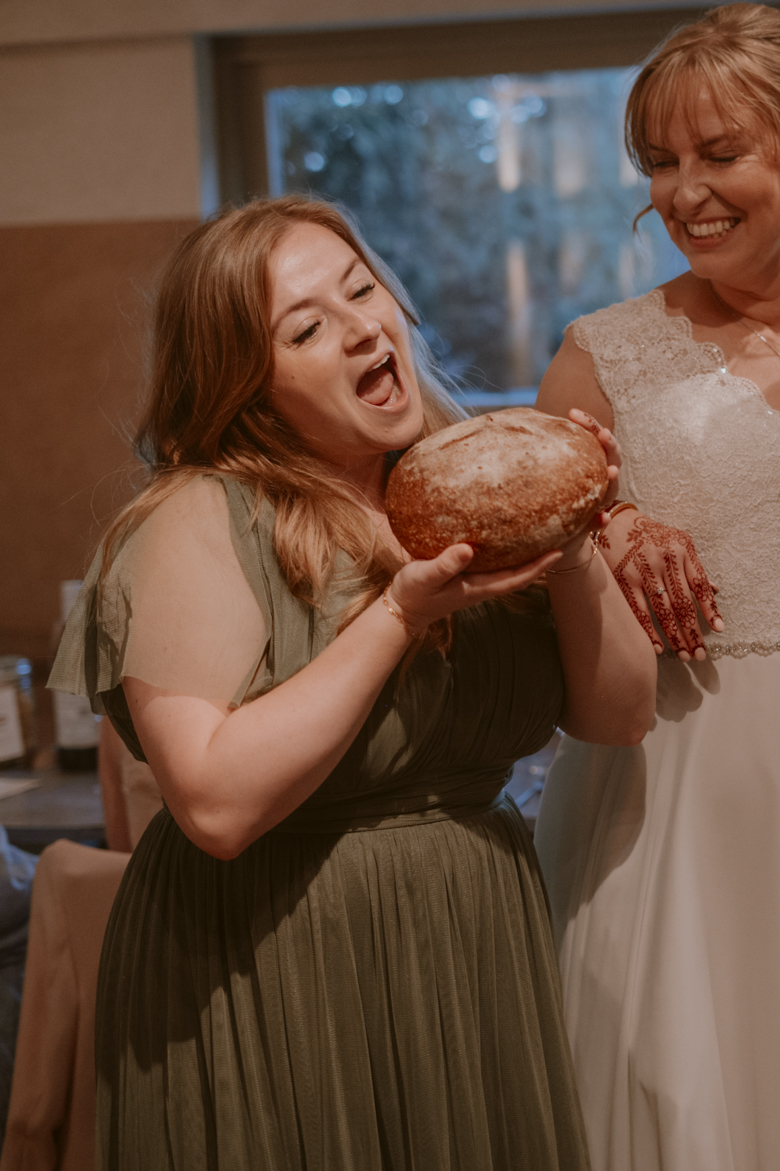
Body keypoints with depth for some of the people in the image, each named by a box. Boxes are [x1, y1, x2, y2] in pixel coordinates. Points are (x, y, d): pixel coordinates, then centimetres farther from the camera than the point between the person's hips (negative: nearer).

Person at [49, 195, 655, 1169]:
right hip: (274, 989, -5)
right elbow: (217, 803, -25)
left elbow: (620, 716, 2)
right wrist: (398, 616, -25)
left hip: (476, 962, 5)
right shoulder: (201, 520, -15)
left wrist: (574, 552, -14)